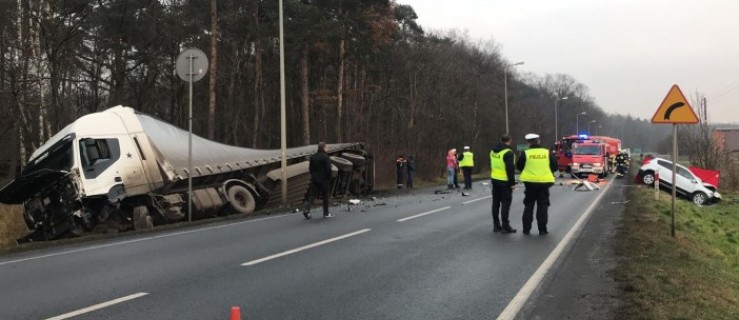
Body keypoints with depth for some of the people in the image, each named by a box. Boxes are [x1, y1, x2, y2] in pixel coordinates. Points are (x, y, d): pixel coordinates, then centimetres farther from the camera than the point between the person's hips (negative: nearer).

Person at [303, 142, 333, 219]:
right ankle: (326, 213, 12)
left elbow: (310, 168, 13)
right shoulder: (325, 157, -13)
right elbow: (328, 169, -16)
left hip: (314, 179, 5)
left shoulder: (313, 157, 8)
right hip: (323, 179, -5)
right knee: (325, 195, 6)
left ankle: (306, 210, -11)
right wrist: (329, 178, -4)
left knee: (312, 195, 5)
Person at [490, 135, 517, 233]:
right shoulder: (508, 152, -16)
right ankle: (505, 226, -3)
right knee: (505, 203, -3)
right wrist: (512, 182, -15)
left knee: (496, 202, 11)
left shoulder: (493, 151, 9)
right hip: (505, 181, -8)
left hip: (494, 180, 8)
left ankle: (496, 225, 16)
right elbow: (510, 169, -19)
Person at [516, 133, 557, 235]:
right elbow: (554, 166, 4)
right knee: (543, 206, 7)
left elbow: (519, 166, 2)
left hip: (530, 182, 0)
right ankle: (542, 229, 4)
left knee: (528, 206, 11)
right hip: (544, 182, 0)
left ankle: (526, 229, 12)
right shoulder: (547, 152, -2)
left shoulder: (525, 153, -7)